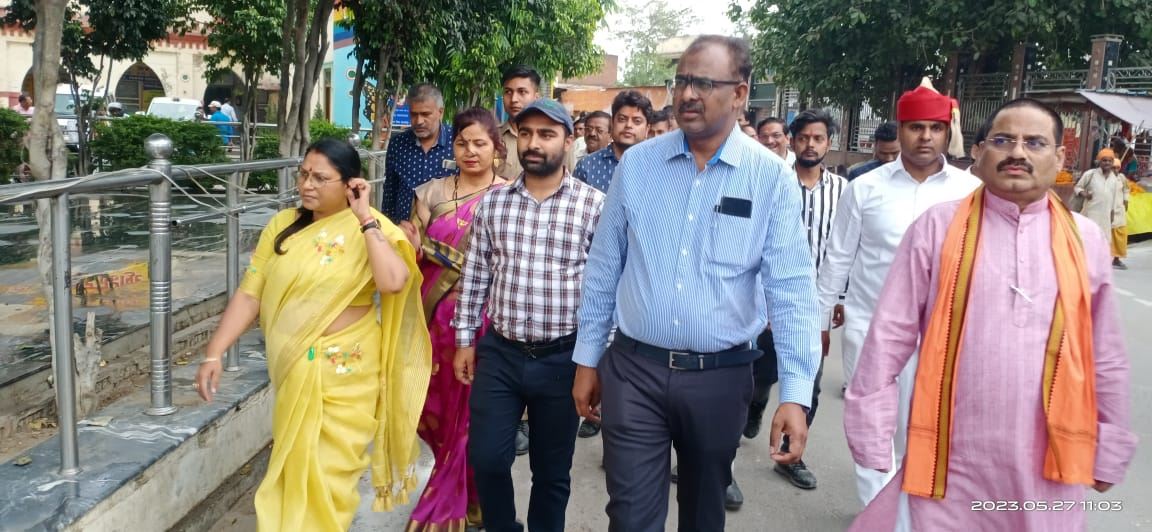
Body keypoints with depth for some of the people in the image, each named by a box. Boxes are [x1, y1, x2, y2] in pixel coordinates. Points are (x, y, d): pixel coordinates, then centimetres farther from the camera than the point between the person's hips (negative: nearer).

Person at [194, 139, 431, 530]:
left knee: (326, 473, 4)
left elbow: (393, 282, -28)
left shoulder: (368, 229, -9)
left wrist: (365, 216, -22)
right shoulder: (283, 226, 4)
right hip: (293, 369, 5)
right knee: (292, 470, 18)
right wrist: (213, 354, -5)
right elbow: (249, 294, 2)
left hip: (345, 373, -4)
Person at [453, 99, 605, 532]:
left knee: (552, 471, 12)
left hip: (562, 357, -2)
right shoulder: (493, 202, 2)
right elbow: (475, 274, 8)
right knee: (486, 458, 8)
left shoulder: (595, 206, -8)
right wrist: (464, 338, 8)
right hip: (499, 352, 3)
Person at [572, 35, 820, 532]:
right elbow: (604, 269, 5)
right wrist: (587, 360, 8)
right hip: (633, 369, 1)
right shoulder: (636, 163, -1)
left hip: (721, 377, 0)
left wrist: (795, 393, -17)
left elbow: (791, 289, -10)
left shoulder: (772, 177, -6)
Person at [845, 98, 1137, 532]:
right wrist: (872, 437, -4)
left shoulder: (1086, 240, 4)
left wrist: (1108, 452, 15)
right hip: (948, 463, -2)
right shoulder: (938, 226, -4)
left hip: (1047, 468, 2)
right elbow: (889, 337, -4)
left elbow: (1106, 359, 11)